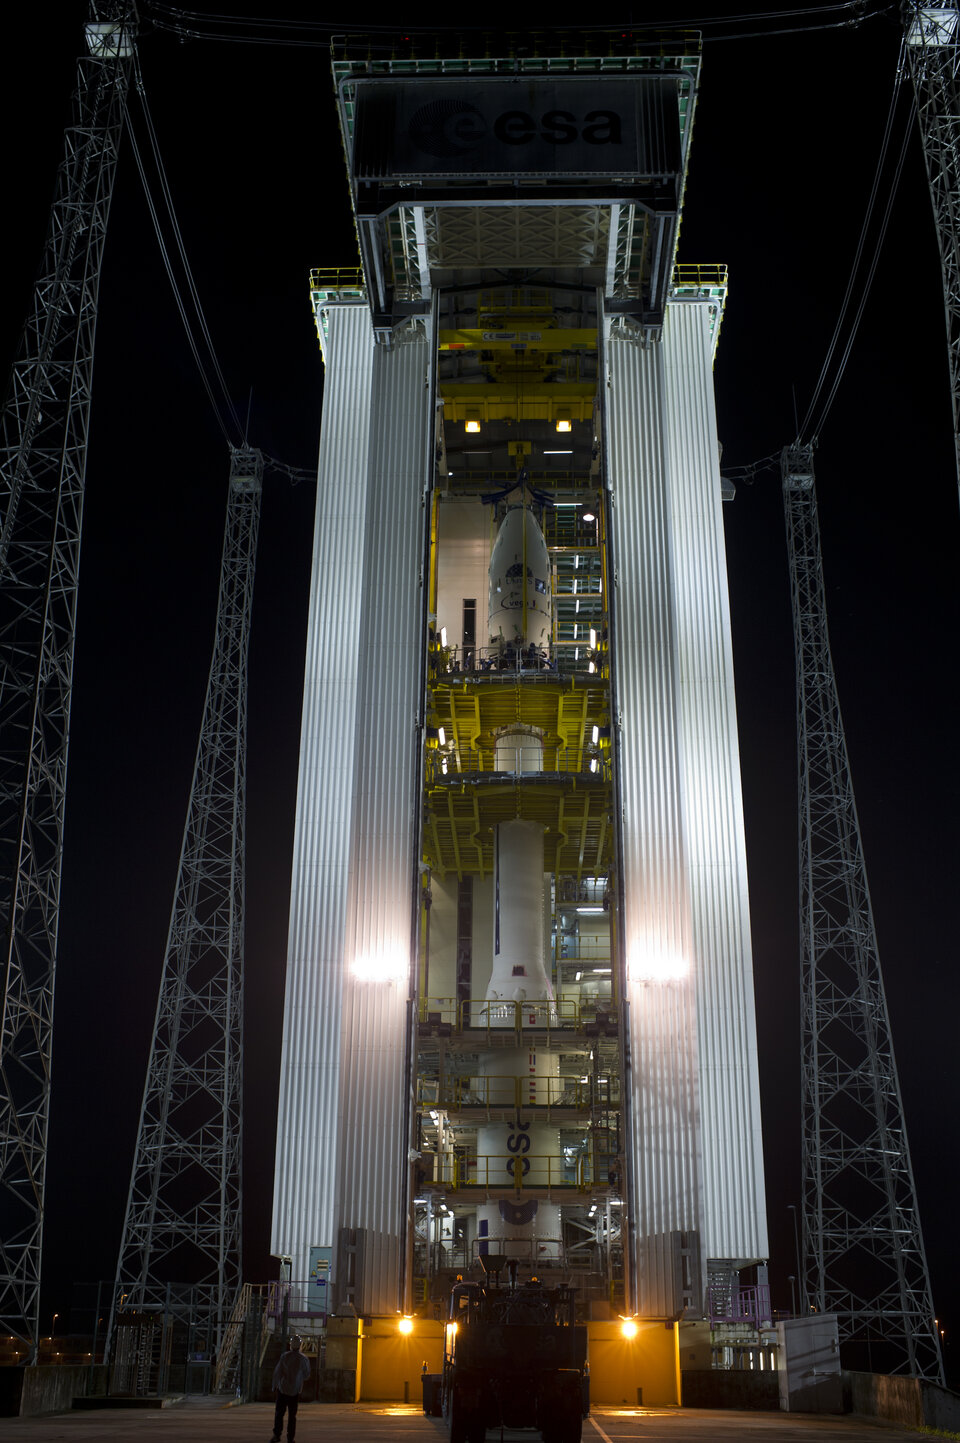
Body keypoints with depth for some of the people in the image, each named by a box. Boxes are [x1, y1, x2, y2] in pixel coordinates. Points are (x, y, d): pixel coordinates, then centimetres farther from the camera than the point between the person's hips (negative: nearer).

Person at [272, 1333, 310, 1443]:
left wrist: (275, 1385, 6)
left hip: (282, 1388, -1)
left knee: (279, 1413, 7)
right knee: (292, 1415, 8)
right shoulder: (303, 1359, -6)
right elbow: (307, 1375, 5)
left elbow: (277, 1372, -6)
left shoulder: (284, 1356, -10)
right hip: (295, 1390, 1)